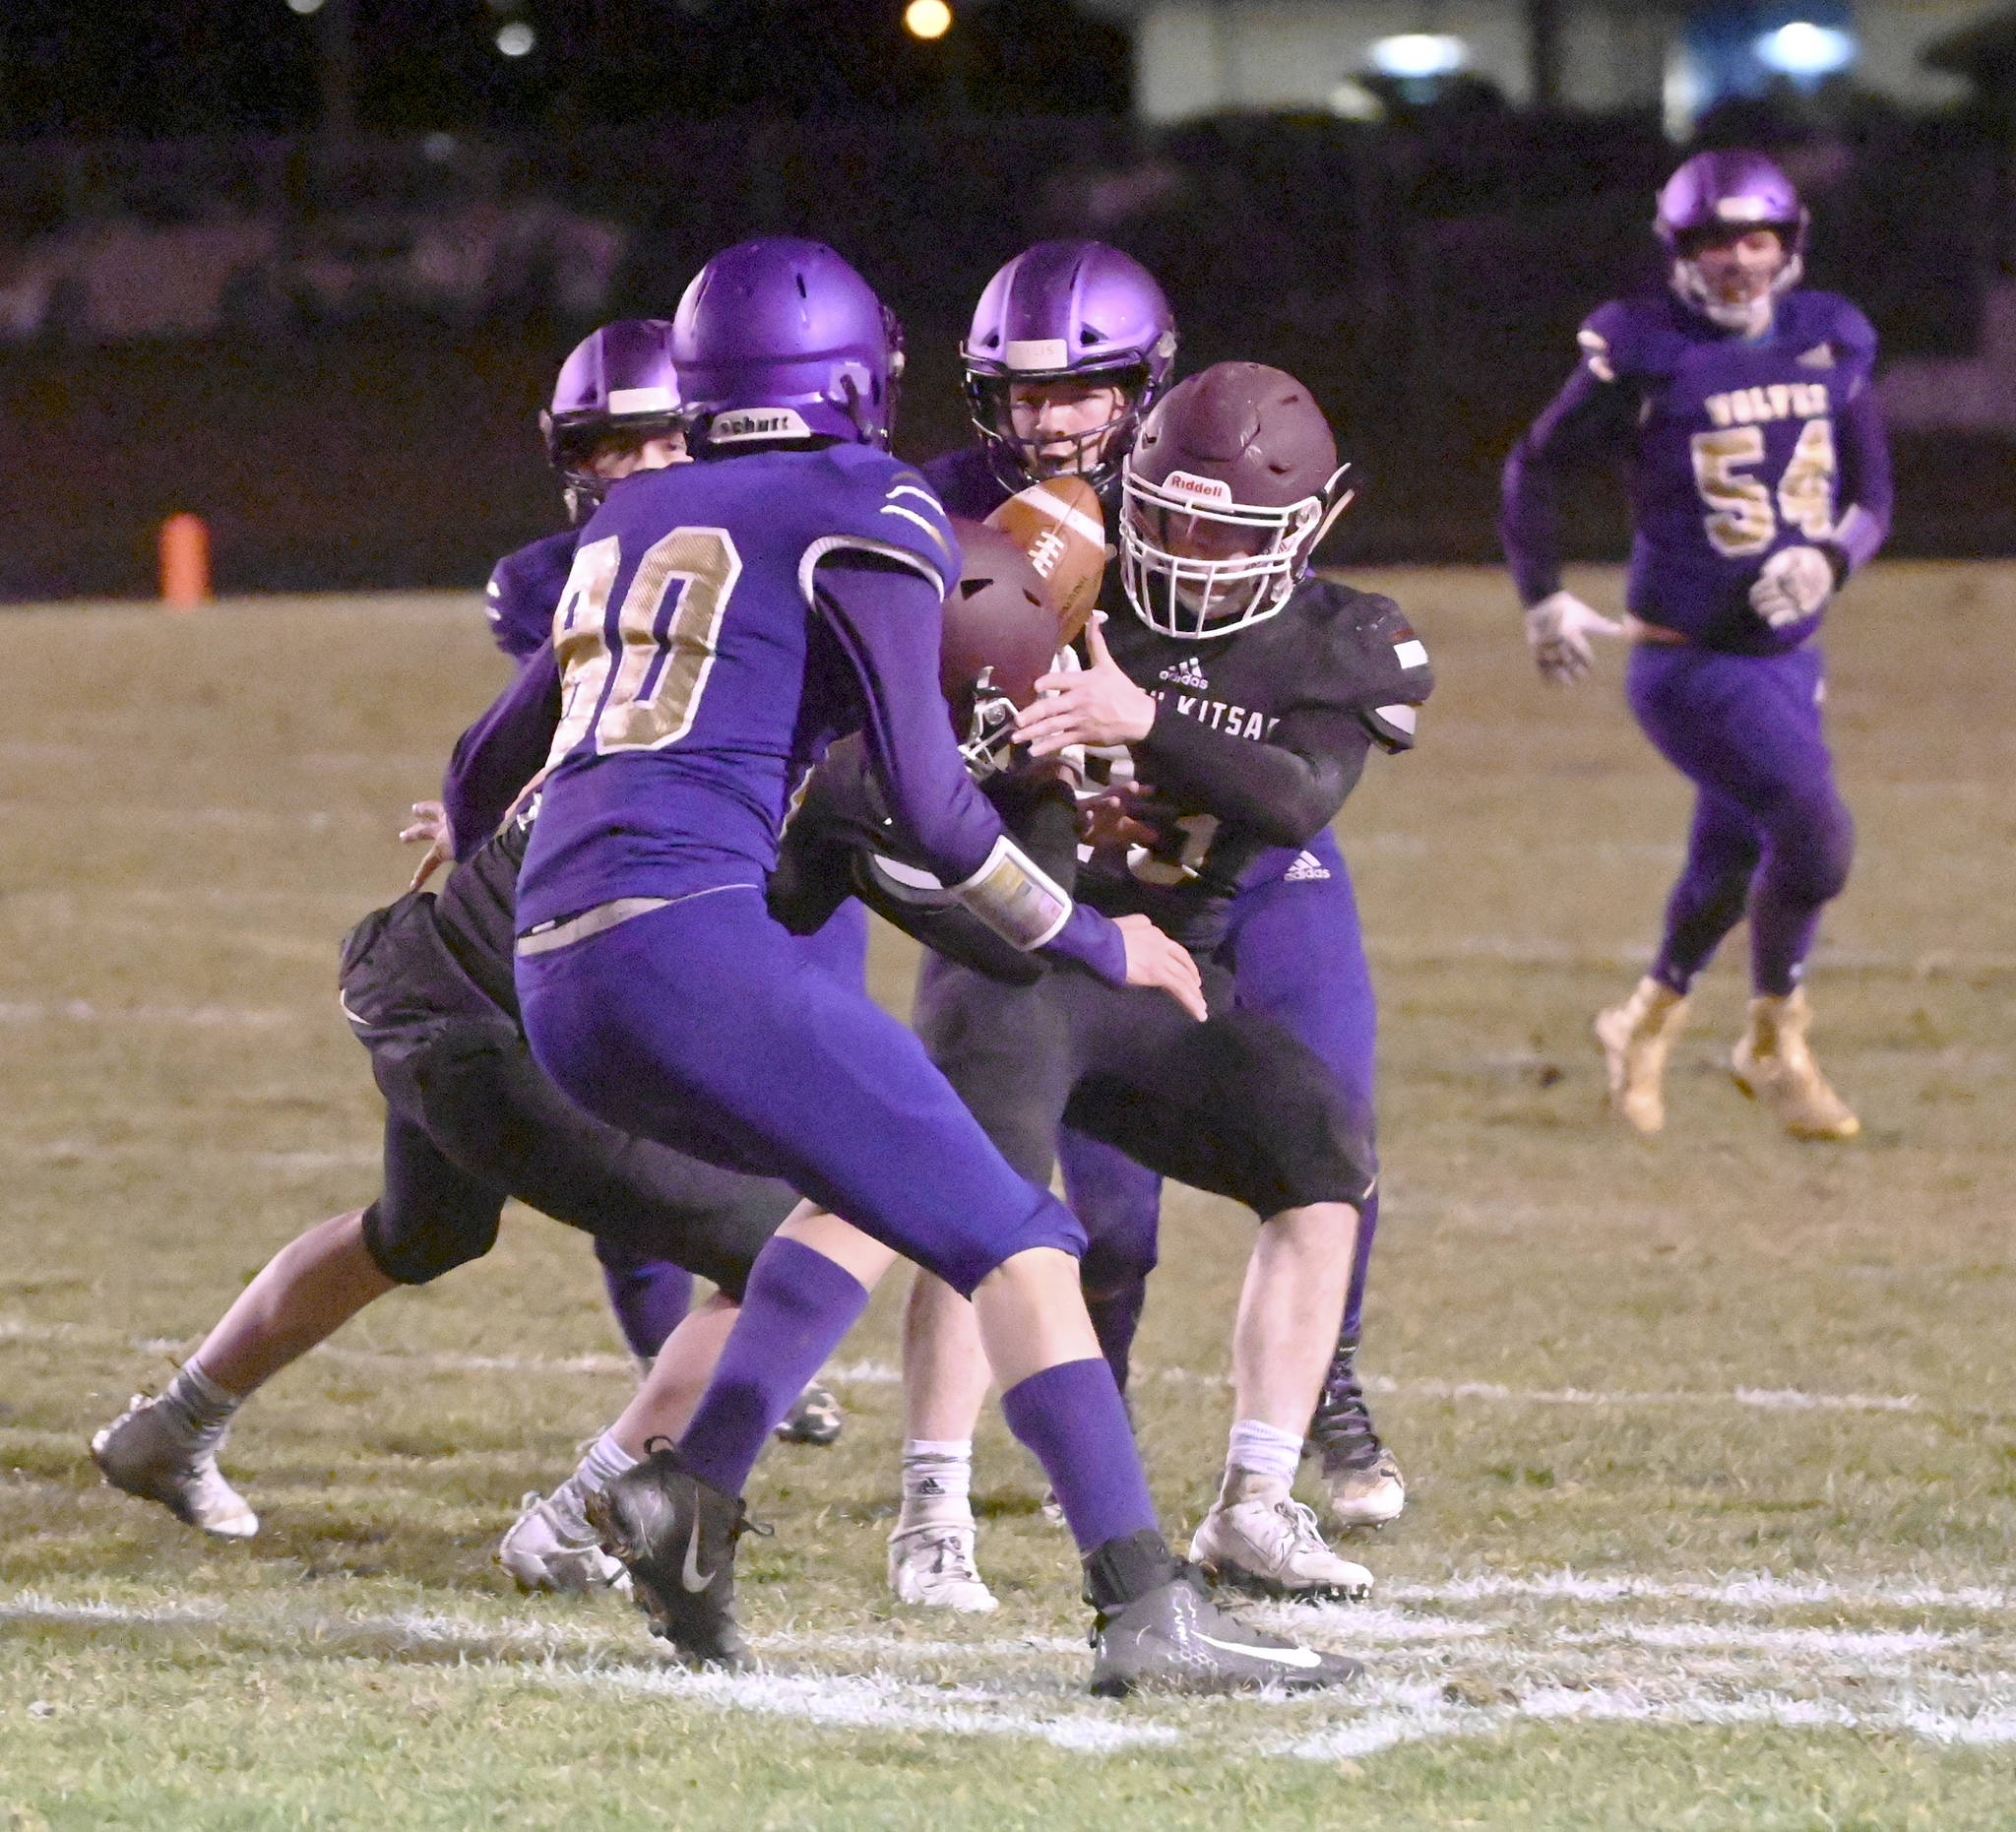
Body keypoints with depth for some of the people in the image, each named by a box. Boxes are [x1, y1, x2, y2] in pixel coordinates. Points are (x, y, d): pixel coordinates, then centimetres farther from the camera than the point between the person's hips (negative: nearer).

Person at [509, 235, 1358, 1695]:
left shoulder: (626, 524, 23)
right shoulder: (867, 514, 3)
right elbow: (929, 804, -2)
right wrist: (1099, 945, 8)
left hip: (557, 975, 8)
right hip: (685, 941, -8)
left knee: (885, 1178, 26)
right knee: (1012, 1238, -5)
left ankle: (692, 1492, 13)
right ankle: (1146, 1609, -17)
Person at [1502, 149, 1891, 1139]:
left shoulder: (1832, 346, 2)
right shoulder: (1646, 353, -11)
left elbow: (1872, 497, 8)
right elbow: (1536, 463, 2)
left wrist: (1830, 558, -13)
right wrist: (1544, 596, -1)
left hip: (1788, 654, 6)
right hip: (1689, 661, -6)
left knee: (1732, 864, 18)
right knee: (1814, 832, -17)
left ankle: (1646, 1022, 44)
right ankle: (1774, 1046, 5)